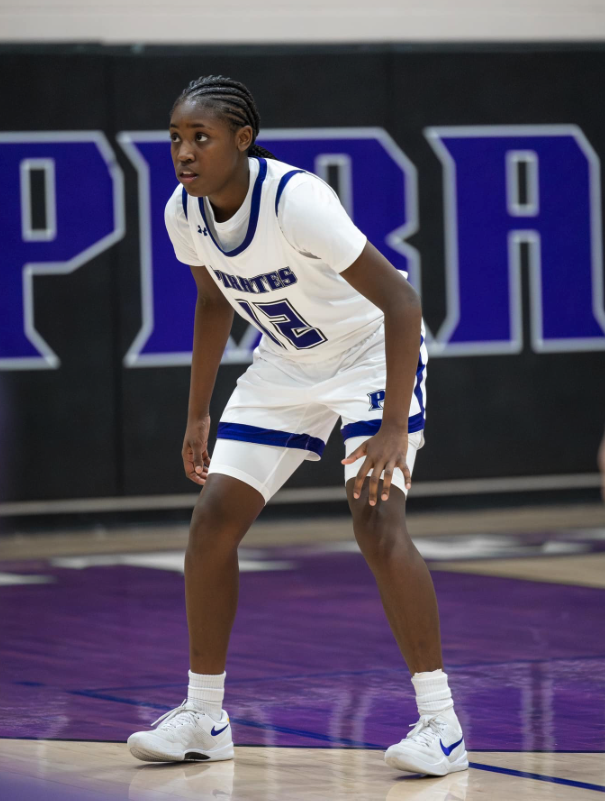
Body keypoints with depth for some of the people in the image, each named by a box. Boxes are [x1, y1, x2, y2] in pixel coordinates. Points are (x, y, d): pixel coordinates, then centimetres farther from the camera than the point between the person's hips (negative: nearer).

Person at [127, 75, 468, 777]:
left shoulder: (294, 199, -33)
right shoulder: (183, 212, -12)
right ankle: (203, 718, 12)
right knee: (213, 519, -2)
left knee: (376, 519, -23)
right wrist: (197, 415, 12)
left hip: (374, 352, -7)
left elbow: (401, 301, -33)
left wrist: (394, 429, -38)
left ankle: (441, 725, -17)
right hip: (285, 366, 7)